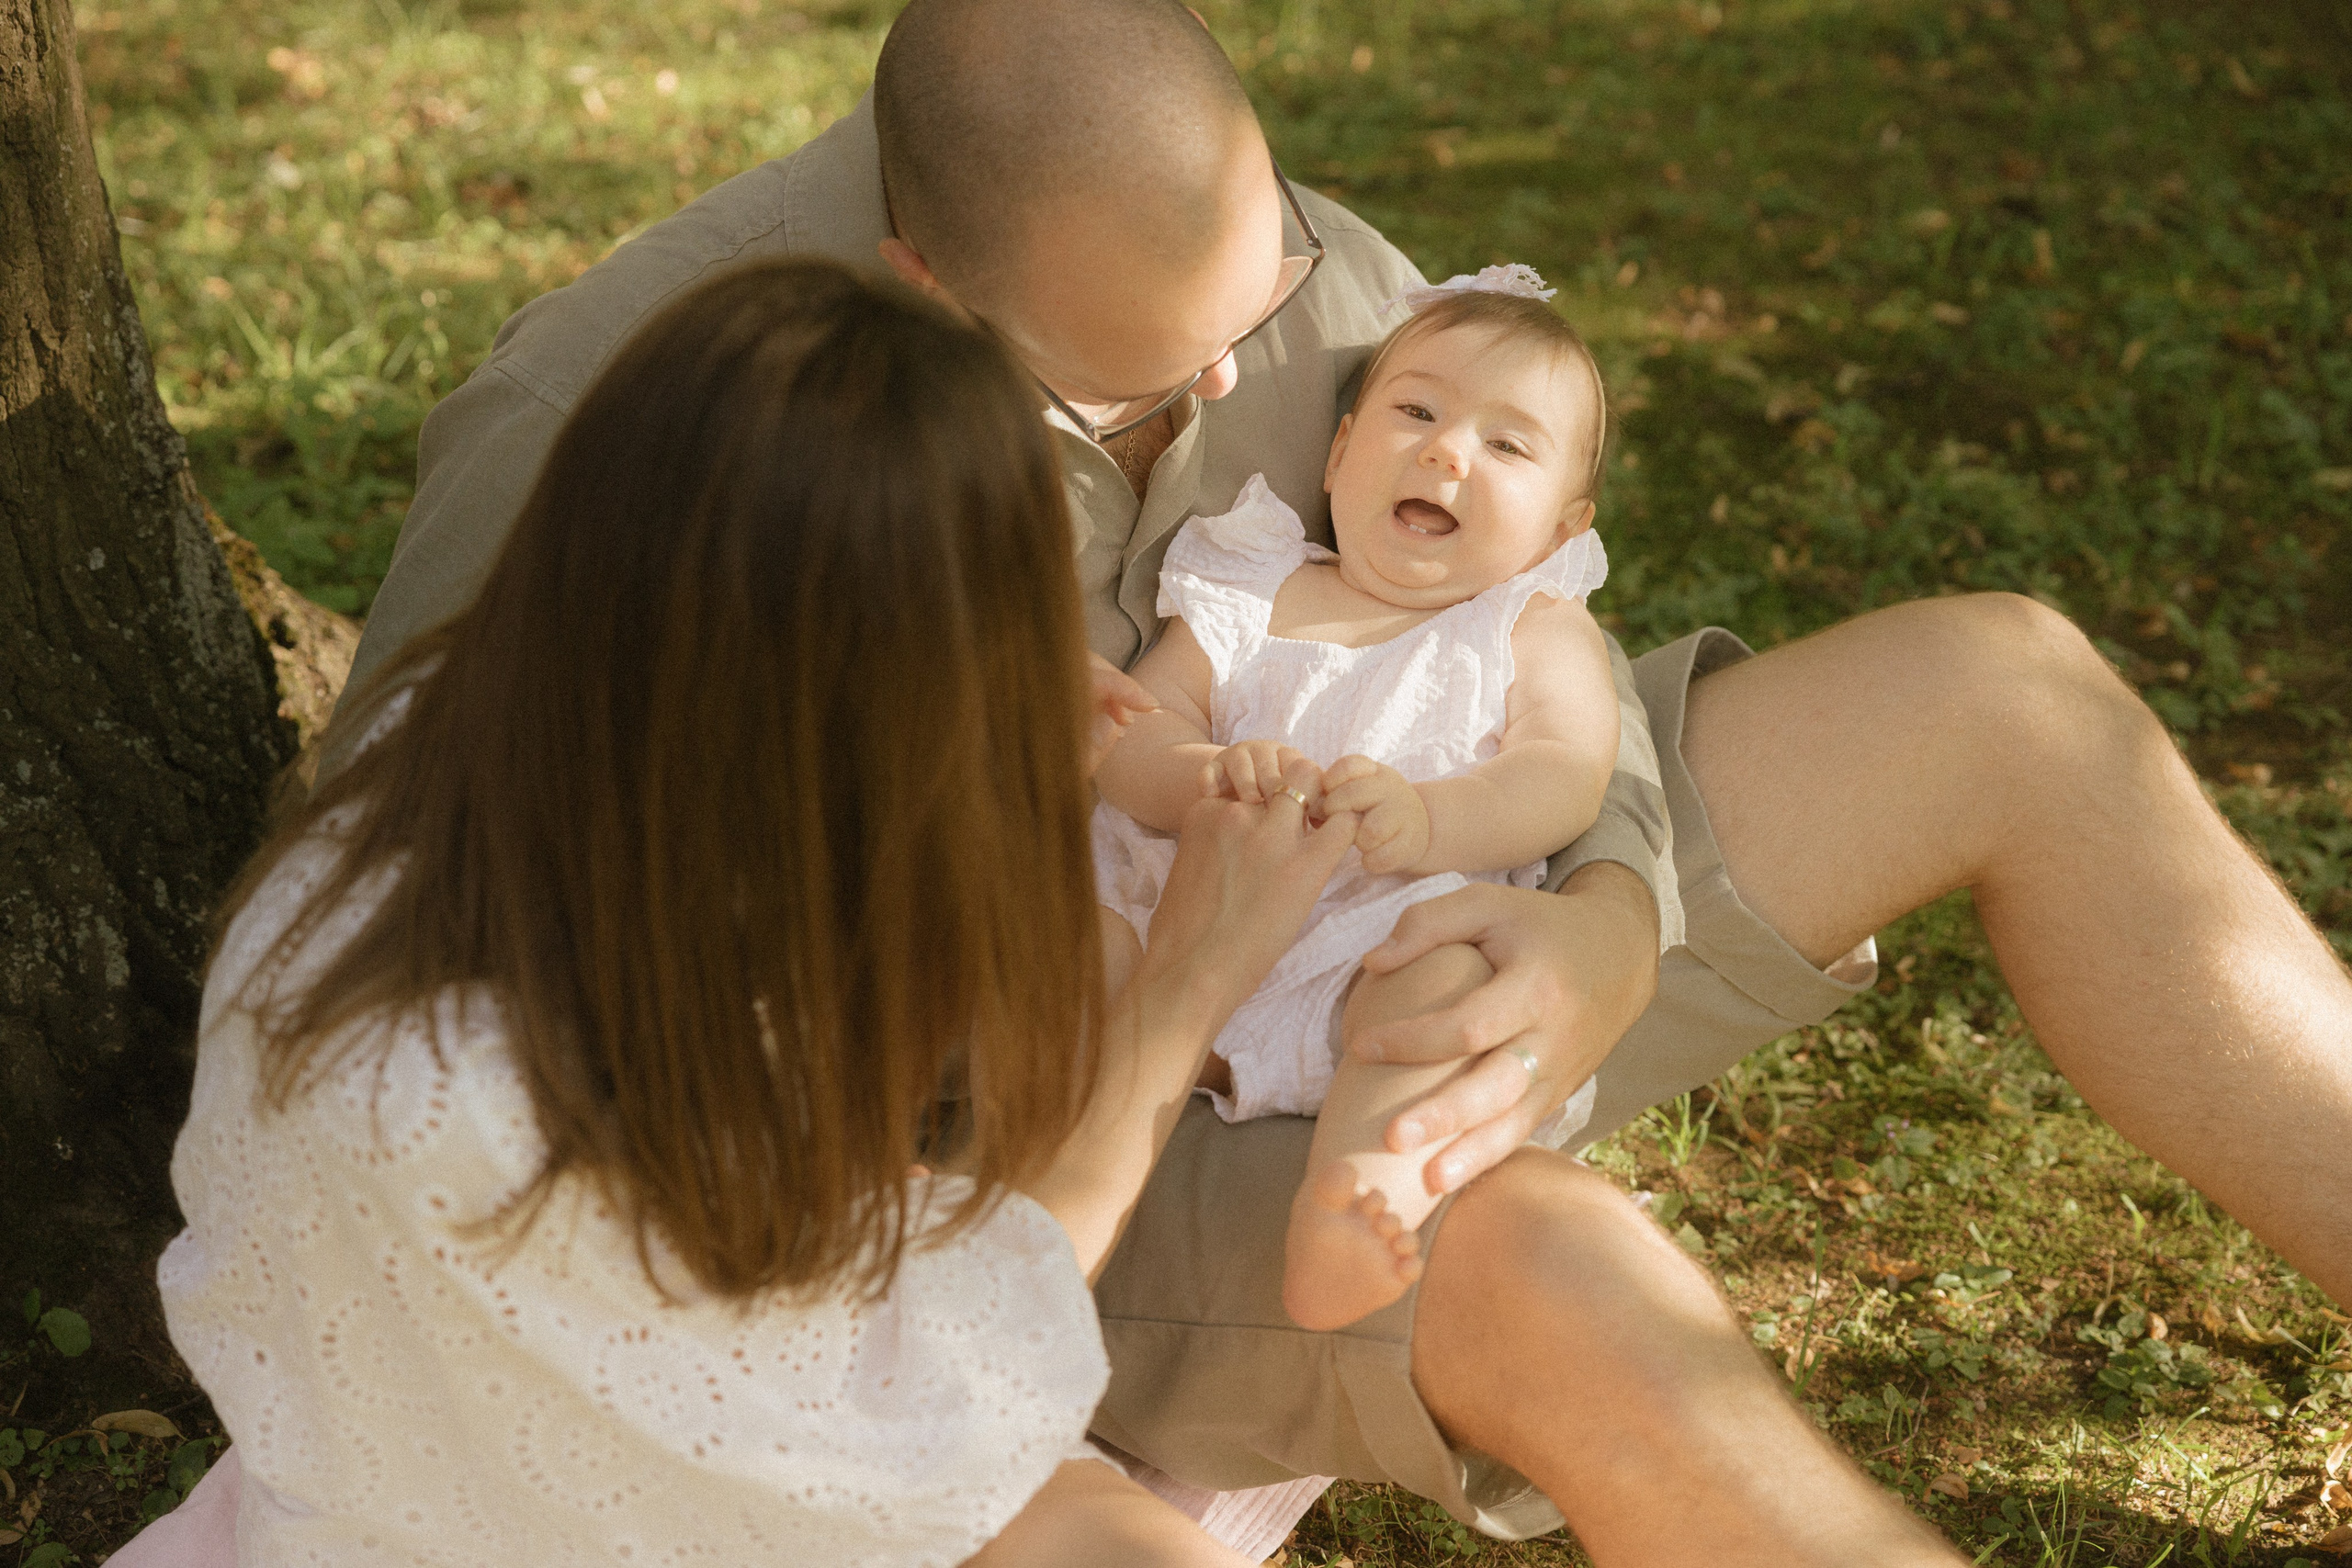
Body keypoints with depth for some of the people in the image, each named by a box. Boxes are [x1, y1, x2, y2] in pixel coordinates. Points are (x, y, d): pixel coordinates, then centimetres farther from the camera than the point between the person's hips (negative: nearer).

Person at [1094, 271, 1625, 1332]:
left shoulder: (1536, 630, 16)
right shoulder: (1247, 594, 20)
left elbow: (1563, 778, -3)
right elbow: (1128, 737, 8)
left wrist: (1423, 819, -25)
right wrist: (1208, 775, -18)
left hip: (1381, 944, -3)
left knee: (1451, 971, -35)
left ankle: (1342, 1218, -55)